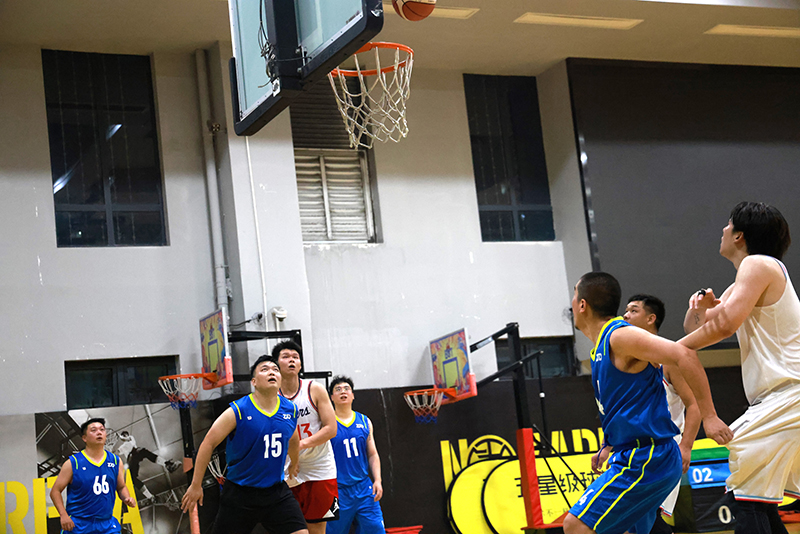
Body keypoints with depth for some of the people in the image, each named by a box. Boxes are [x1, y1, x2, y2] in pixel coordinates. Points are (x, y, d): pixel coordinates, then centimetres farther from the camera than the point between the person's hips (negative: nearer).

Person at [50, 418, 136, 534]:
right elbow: (55, 491, -1)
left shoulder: (115, 461, 8)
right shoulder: (73, 463, -4)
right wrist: (63, 515, -13)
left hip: (107, 524, 3)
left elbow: (121, 487, 20)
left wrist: (127, 498, -1)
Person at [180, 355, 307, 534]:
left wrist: (293, 464, 39)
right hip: (240, 492, -3)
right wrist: (196, 485, -8)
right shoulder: (237, 411, -13)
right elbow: (208, 444, -9)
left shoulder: (290, 410, 1)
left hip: (276, 491, 4)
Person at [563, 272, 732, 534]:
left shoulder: (620, 336, -13)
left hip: (643, 459, -10)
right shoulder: (602, 346, 17)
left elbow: (684, 354, -24)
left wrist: (709, 416, -27)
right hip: (634, 455, 10)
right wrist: (607, 448, 22)